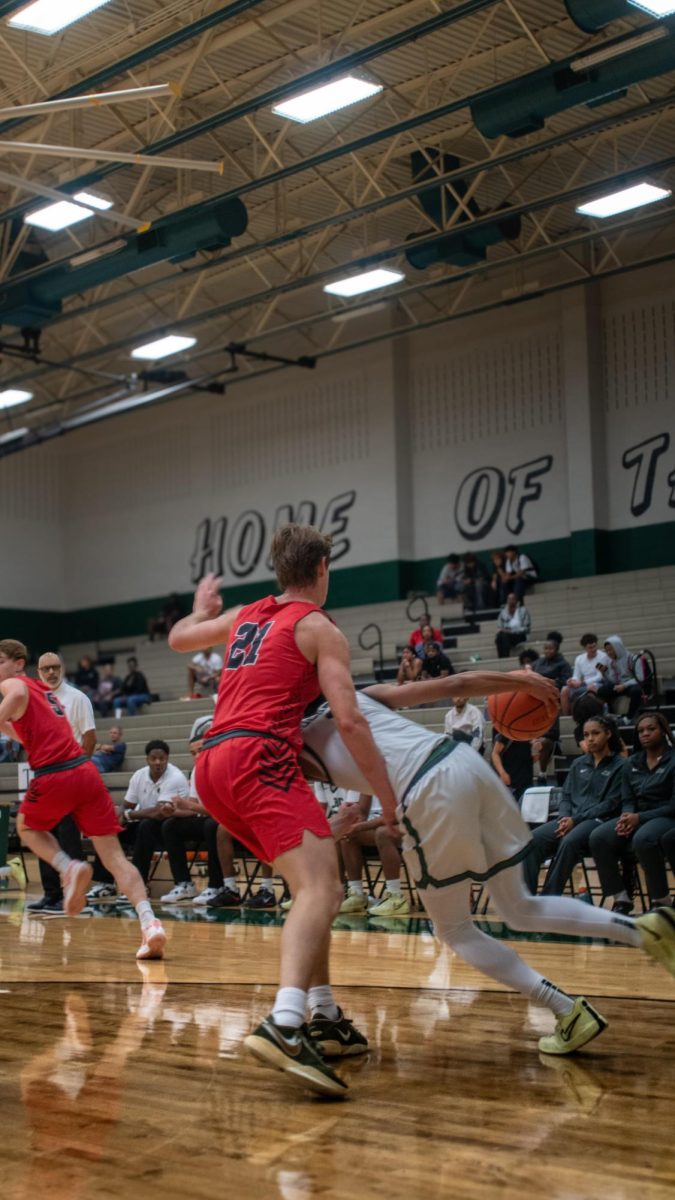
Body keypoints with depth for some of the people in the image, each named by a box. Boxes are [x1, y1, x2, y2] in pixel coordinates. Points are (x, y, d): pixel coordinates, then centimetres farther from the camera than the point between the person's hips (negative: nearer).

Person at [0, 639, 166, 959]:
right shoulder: (45, 691, 28)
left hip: (54, 776, -6)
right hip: (86, 772, 6)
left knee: (27, 826, 26)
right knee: (115, 857, 0)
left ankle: (69, 867, -1)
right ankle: (149, 921, -18)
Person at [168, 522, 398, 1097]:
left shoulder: (244, 616, 23)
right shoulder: (319, 628, 4)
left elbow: (178, 638, 42)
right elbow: (350, 721, -8)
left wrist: (202, 610, 64)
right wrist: (390, 801, -5)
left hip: (212, 764, 8)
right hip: (260, 755, -8)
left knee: (314, 881, 20)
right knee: (320, 886, -21)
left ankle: (324, 1013, 18)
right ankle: (283, 1025, -42)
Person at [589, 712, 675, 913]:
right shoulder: (632, 764, 13)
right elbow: (627, 800, 13)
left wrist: (640, 818, -19)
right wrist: (627, 817, -12)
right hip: (636, 818, 6)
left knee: (643, 839, -39)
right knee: (599, 837, -22)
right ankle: (621, 898, -13)